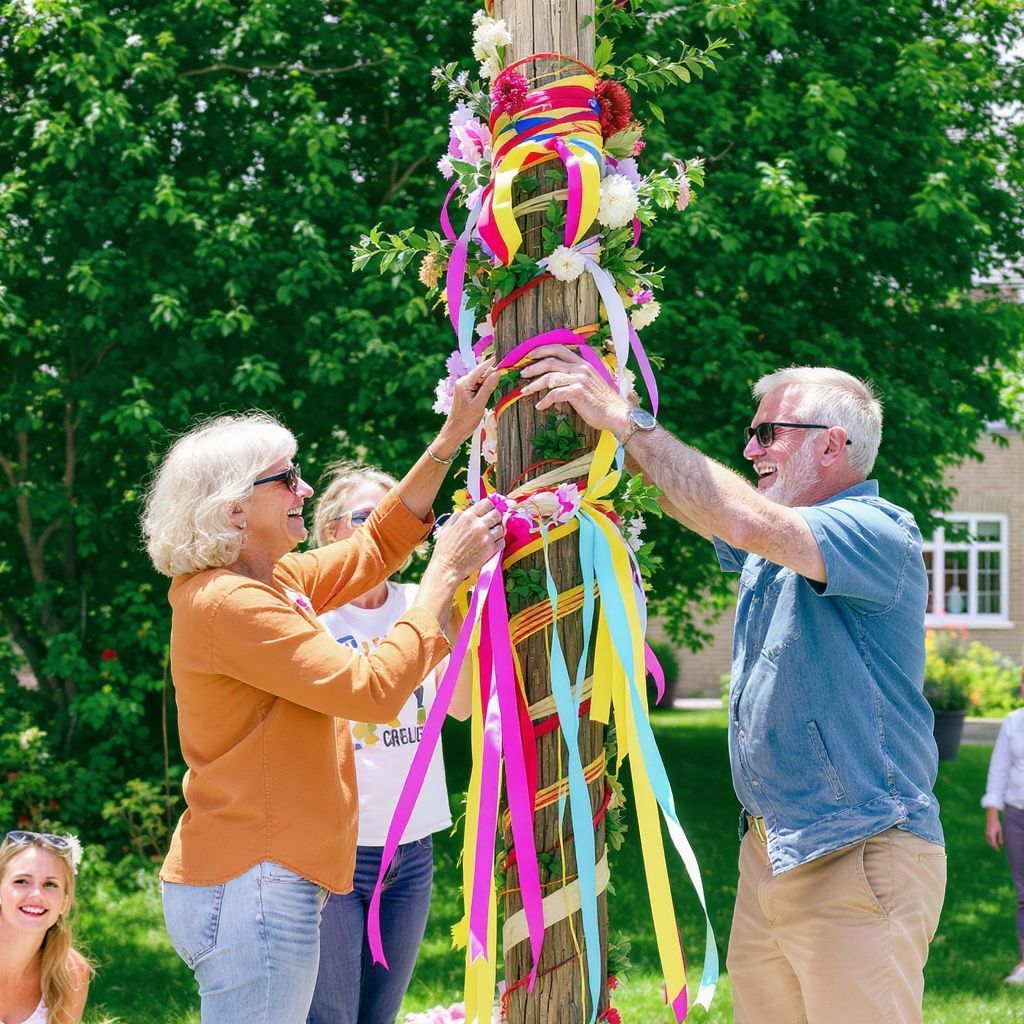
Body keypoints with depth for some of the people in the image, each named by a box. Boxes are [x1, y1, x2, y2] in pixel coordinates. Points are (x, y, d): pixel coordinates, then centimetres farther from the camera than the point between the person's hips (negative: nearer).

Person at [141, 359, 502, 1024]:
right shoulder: (228, 602, -18)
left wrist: (453, 439, 15)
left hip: (256, 878, 10)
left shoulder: (274, 582, 12)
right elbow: (373, 688, -21)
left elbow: (376, 547, 22)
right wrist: (447, 573, -13)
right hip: (251, 888, -10)